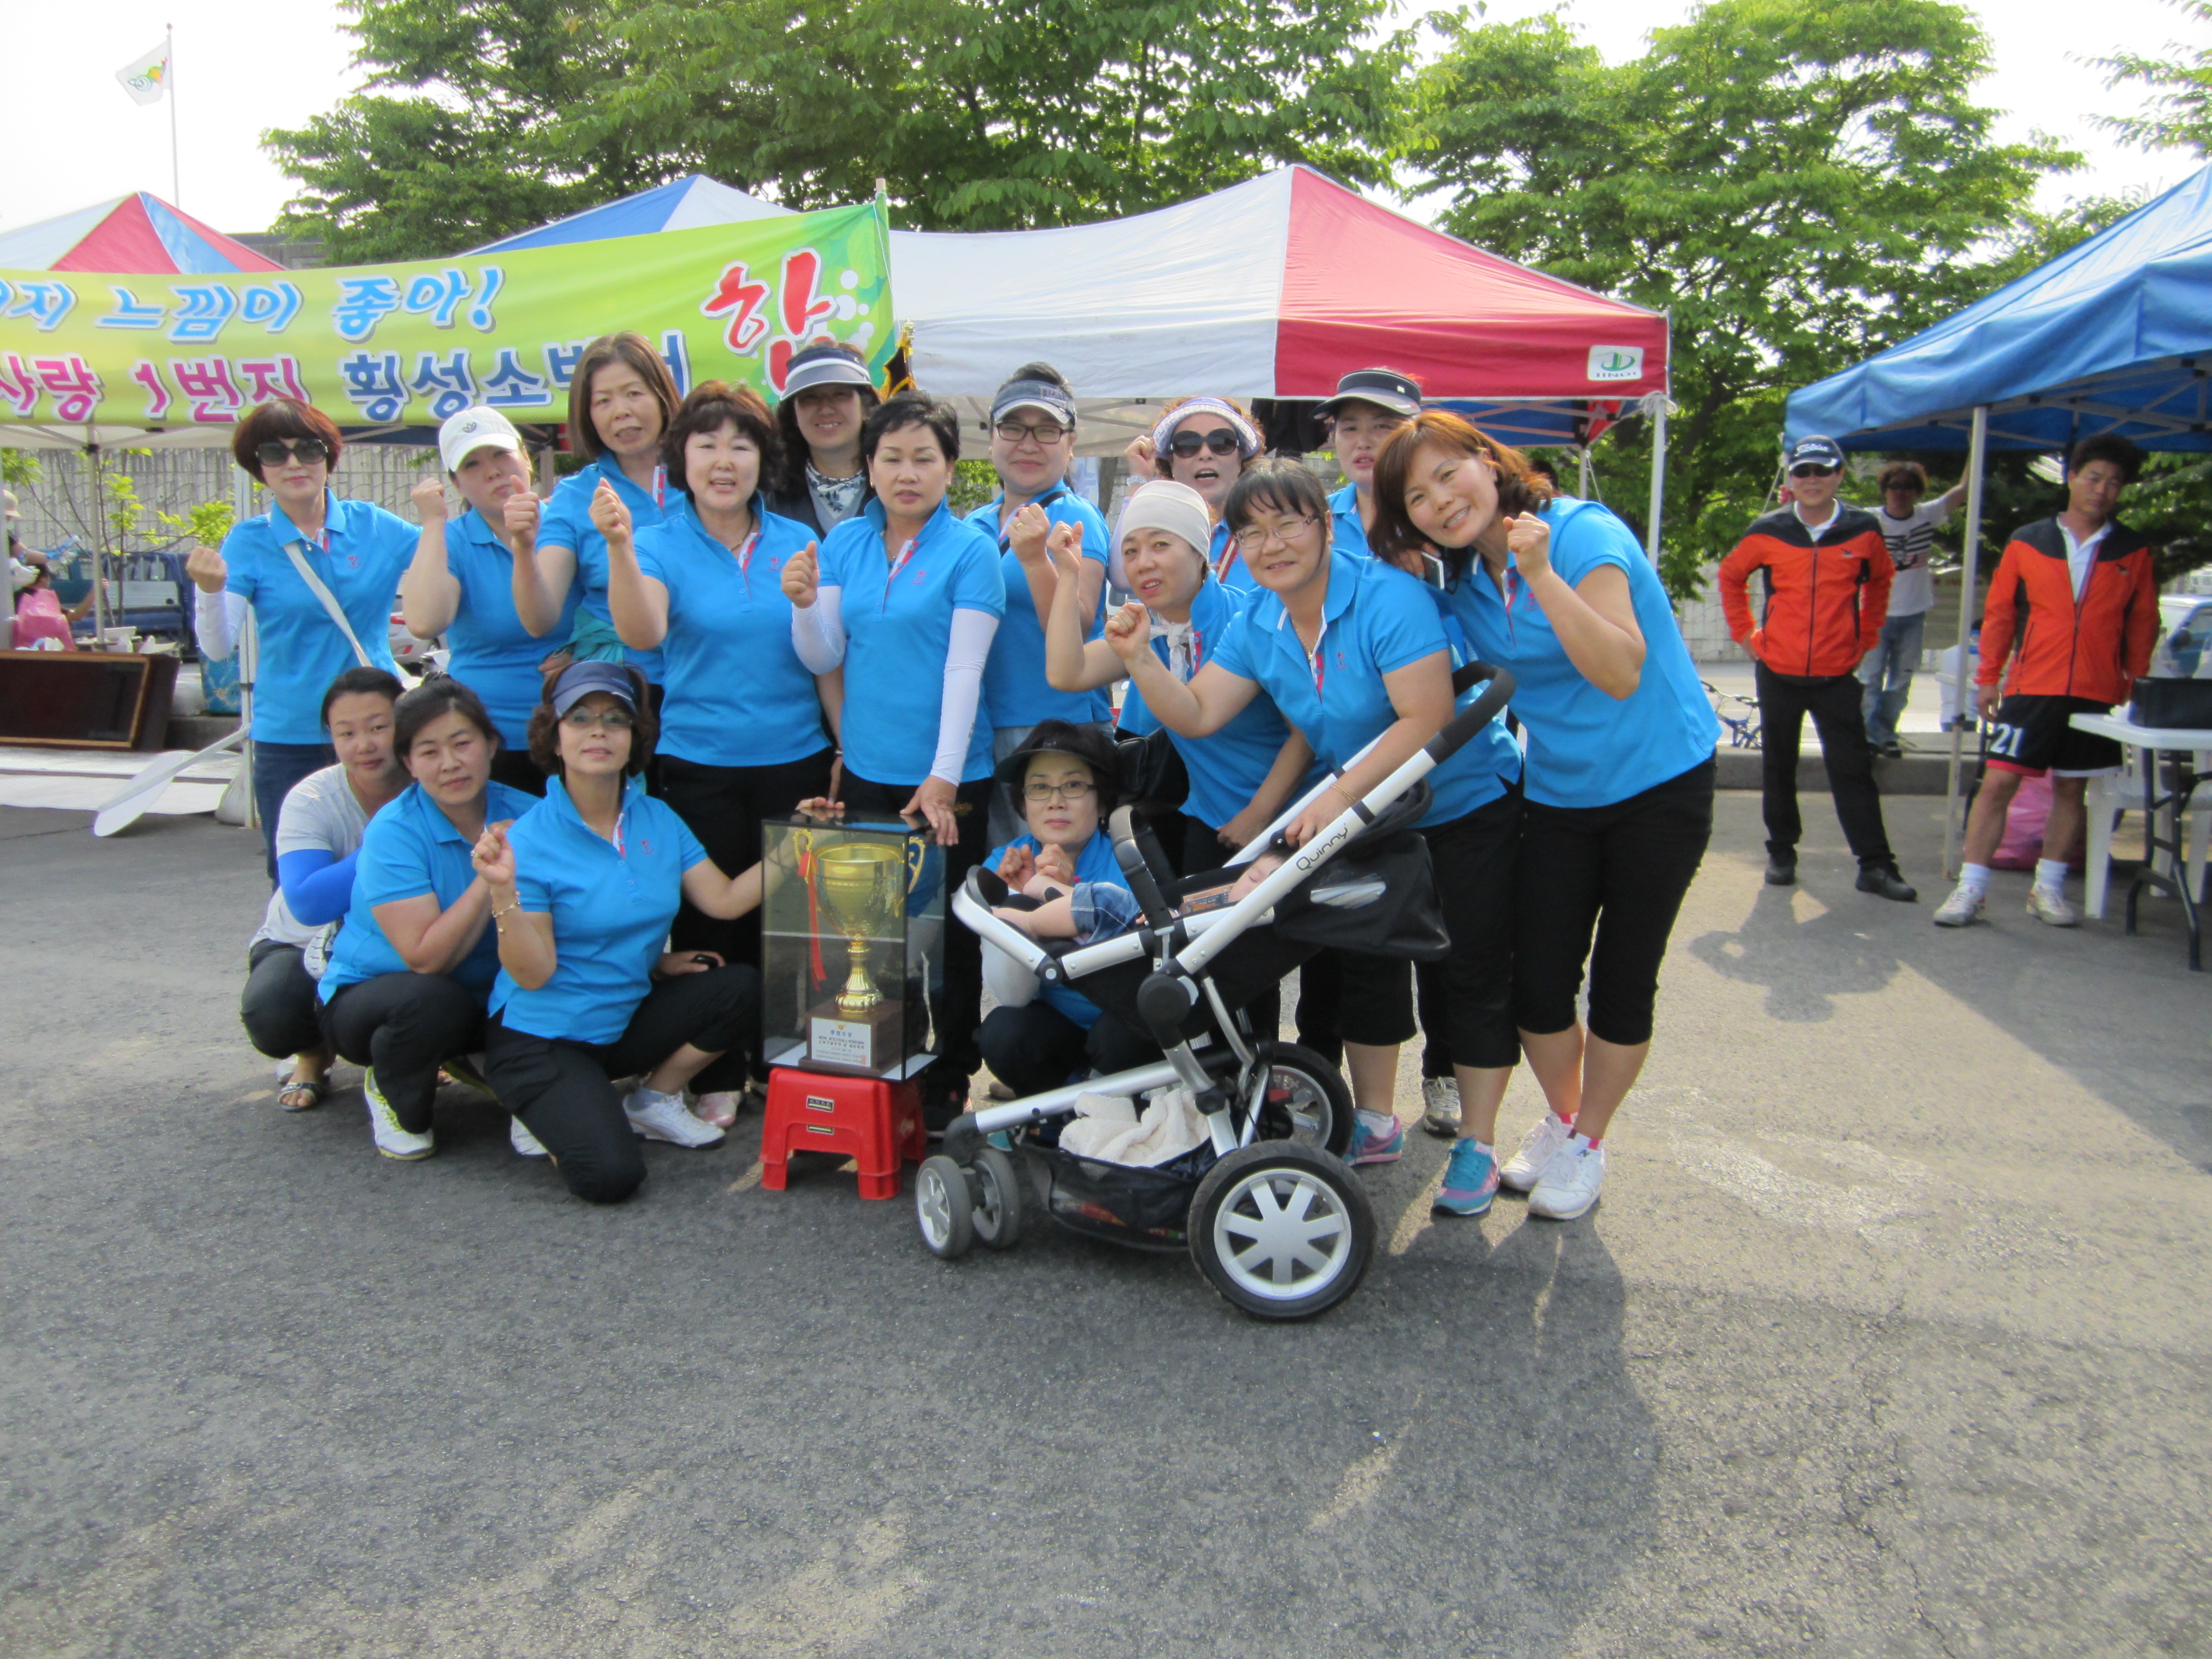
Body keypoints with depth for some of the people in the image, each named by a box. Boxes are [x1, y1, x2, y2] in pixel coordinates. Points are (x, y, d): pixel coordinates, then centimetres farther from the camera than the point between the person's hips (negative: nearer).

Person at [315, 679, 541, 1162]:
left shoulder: (526, 815, -9)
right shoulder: (393, 833, -20)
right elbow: (426, 958, -28)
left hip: (484, 997, 3)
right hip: (367, 995, -2)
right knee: (432, 1002, -37)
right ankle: (392, 1095, -2)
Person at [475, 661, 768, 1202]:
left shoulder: (658, 820, 0)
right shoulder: (531, 841, -17)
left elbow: (726, 900, -5)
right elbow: (533, 974, -19)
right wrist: (503, 892, -33)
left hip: (627, 1021, 6)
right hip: (543, 1036, -6)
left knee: (743, 988, -16)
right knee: (609, 1175, -24)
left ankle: (654, 1100, 6)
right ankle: (549, 1109, 11)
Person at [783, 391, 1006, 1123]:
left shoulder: (970, 549, -8)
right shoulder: (844, 542, 6)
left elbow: (964, 669, -14)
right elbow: (823, 657, 4)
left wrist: (943, 777, -19)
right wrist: (804, 603, -16)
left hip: (948, 775, -4)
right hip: (867, 768, 5)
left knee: (948, 932, 6)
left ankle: (947, 1082, 19)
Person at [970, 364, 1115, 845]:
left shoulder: (1076, 519, -5)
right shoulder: (973, 526, 13)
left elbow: (1076, 630, -18)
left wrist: (1035, 560, -32)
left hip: (1057, 732, -6)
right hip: (978, 731, 6)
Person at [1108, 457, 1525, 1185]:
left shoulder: (1387, 597, -27)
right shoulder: (1257, 625, -5)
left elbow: (1427, 720, -33)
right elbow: (1196, 714, -7)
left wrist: (1340, 796, -37)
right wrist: (1139, 658, -23)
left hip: (1469, 803, -7)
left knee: (1477, 974, 0)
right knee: (1366, 963, 14)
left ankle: (1477, 1145, 14)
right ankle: (1376, 1124, 31)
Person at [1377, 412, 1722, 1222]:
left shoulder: (1582, 532, -20)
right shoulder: (1460, 582, -1)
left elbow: (1622, 675, -30)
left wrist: (1541, 573, -36)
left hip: (1659, 784, -5)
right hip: (1557, 793, 5)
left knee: (1622, 979, 4)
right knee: (1538, 981, 3)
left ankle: (1584, 1144, 24)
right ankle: (1562, 1119, 30)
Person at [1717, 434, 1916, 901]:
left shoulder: (1863, 531, 0)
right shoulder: (1769, 532, -2)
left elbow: (1879, 583, 19)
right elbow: (1730, 577, 15)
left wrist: (1866, 636, 12)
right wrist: (1745, 633, 8)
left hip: (1837, 675, 0)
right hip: (1778, 672, 1)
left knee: (1854, 769, -1)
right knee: (1779, 767, 10)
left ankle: (1876, 866, 1)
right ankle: (1781, 853, 23)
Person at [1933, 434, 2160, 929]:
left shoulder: (2135, 554, 7)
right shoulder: (2027, 542, 4)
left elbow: (2143, 626, 11)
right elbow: (1999, 613, 6)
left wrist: (2137, 686, 6)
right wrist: (1988, 677, 3)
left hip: (2098, 695, 2)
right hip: (2030, 688, -2)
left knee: (2072, 790, 8)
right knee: (1997, 782, -7)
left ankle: (2048, 888, 19)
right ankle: (1970, 888, -2)